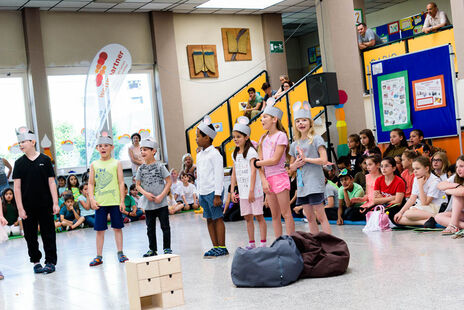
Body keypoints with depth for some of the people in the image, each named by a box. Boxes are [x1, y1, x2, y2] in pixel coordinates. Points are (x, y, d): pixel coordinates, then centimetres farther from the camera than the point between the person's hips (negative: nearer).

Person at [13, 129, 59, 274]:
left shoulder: (45, 160, 0)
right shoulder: (19, 163, 3)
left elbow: (51, 182, 1)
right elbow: (17, 187, 1)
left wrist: (55, 203, -5)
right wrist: (20, 208, -6)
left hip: (45, 205, -1)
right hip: (27, 206, 1)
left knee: (48, 234, 3)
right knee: (30, 235, 7)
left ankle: (50, 261, 12)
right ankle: (35, 261, 20)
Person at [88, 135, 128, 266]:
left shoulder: (116, 163, 2)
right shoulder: (94, 165, 6)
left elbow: (121, 183, 0)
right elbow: (91, 184, 7)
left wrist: (122, 200, -4)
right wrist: (91, 199, -5)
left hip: (115, 201, -1)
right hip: (100, 202, 1)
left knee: (117, 227, 5)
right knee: (99, 229, 4)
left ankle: (120, 253, 16)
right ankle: (99, 256, 11)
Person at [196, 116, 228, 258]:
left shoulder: (214, 154, -10)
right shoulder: (199, 155, 14)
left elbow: (219, 175, -14)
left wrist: (217, 195, -17)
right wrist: (199, 193, 17)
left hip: (213, 191, -8)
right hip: (203, 192, 8)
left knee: (218, 218, -3)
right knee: (209, 219, 10)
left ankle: (222, 247, 2)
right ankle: (215, 246, 16)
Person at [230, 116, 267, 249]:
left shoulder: (251, 151, -8)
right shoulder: (235, 154, 13)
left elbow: (253, 171, -14)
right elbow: (234, 174, 16)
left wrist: (251, 190, -19)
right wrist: (232, 191, 11)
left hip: (254, 190, -7)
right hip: (242, 191, 7)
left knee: (258, 216, -3)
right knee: (248, 217, 9)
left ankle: (263, 243, 1)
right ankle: (251, 243, 16)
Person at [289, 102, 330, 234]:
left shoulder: (316, 139, -2)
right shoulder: (294, 144, 14)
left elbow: (324, 160, -12)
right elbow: (291, 167, 20)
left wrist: (306, 159, -11)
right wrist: (296, 164, -2)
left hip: (315, 183, -6)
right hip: (301, 185, 6)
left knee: (320, 216, -9)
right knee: (310, 217, 9)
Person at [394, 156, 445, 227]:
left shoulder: (435, 181, -17)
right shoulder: (416, 179, 5)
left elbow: (425, 203, -19)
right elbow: (412, 199, 4)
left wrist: (421, 185, -20)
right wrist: (401, 212, -6)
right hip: (421, 207, 8)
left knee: (407, 213, -29)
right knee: (398, 219, -13)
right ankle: (424, 221, -26)